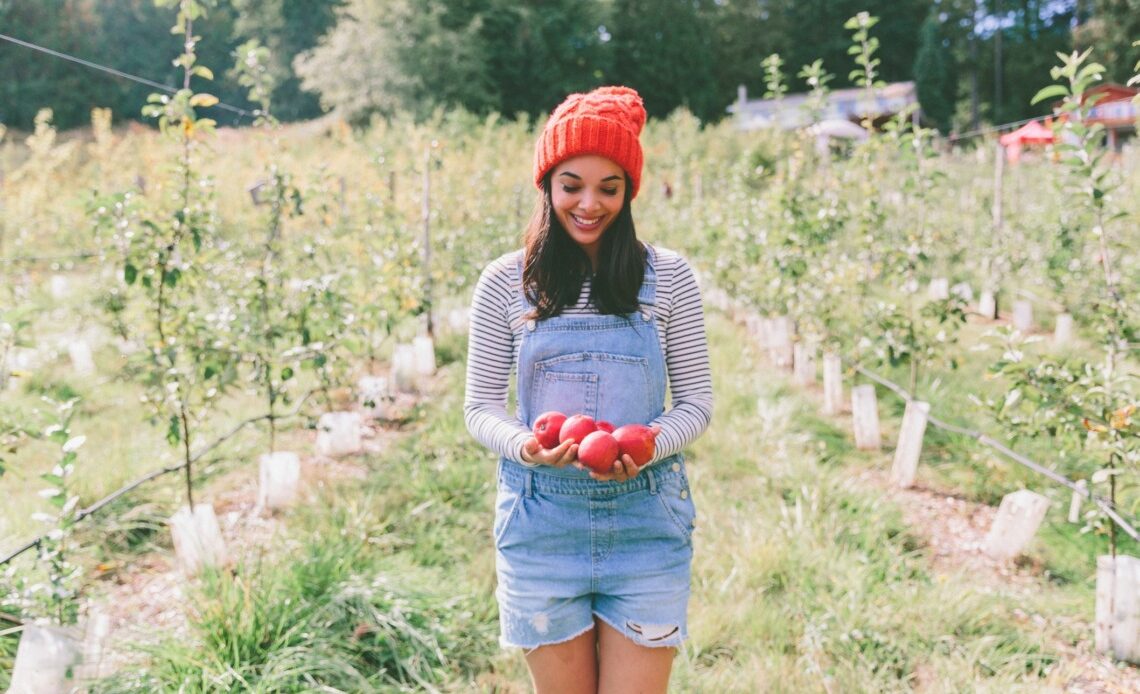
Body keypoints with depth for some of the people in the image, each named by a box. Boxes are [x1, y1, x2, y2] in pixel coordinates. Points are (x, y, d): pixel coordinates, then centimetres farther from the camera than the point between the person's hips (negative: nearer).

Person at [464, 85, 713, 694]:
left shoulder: (667, 277, 0)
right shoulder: (505, 283, 0)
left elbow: (696, 403, 2)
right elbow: (481, 405, 2)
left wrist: (648, 445, -18)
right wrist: (525, 446, -19)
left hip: (646, 519, 0)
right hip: (543, 521, 0)